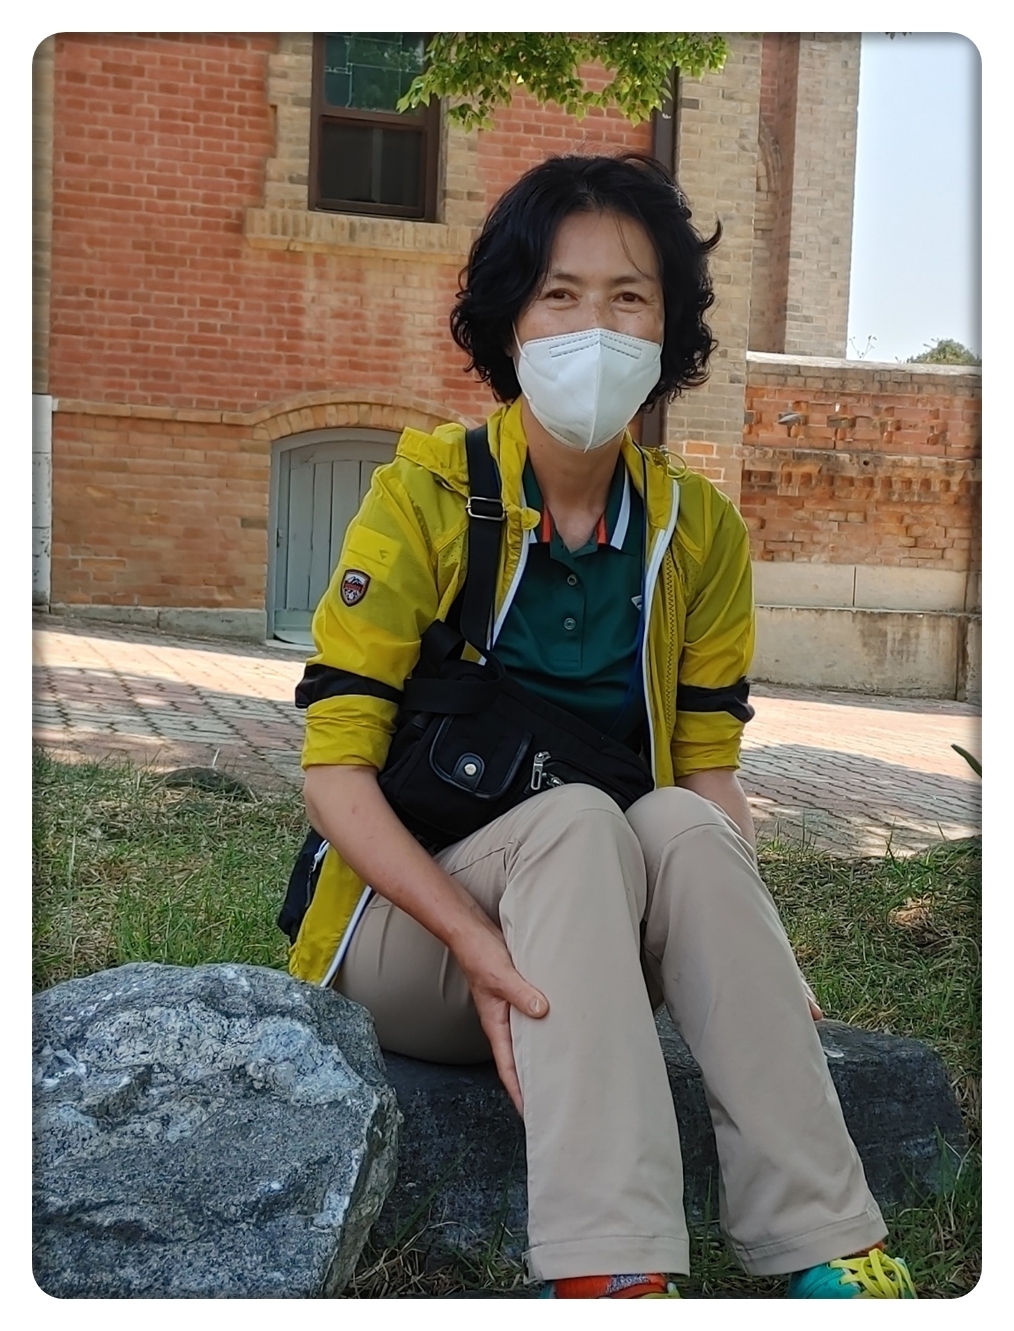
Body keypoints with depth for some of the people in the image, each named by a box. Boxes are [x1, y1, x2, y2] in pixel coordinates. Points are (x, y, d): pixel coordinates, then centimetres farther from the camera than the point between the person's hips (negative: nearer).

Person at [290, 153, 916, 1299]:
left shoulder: (700, 531, 1)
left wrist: (748, 942, -21)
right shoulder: (424, 496, -9)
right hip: (411, 930, -2)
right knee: (576, 818, -32)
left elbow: (708, 776, -1)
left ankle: (822, 1245, -28)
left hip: (604, 935, 3)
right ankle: (606, 1267, -39)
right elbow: (335, 772, -15)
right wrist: (476, 941, -30)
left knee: (683, 827, -28)